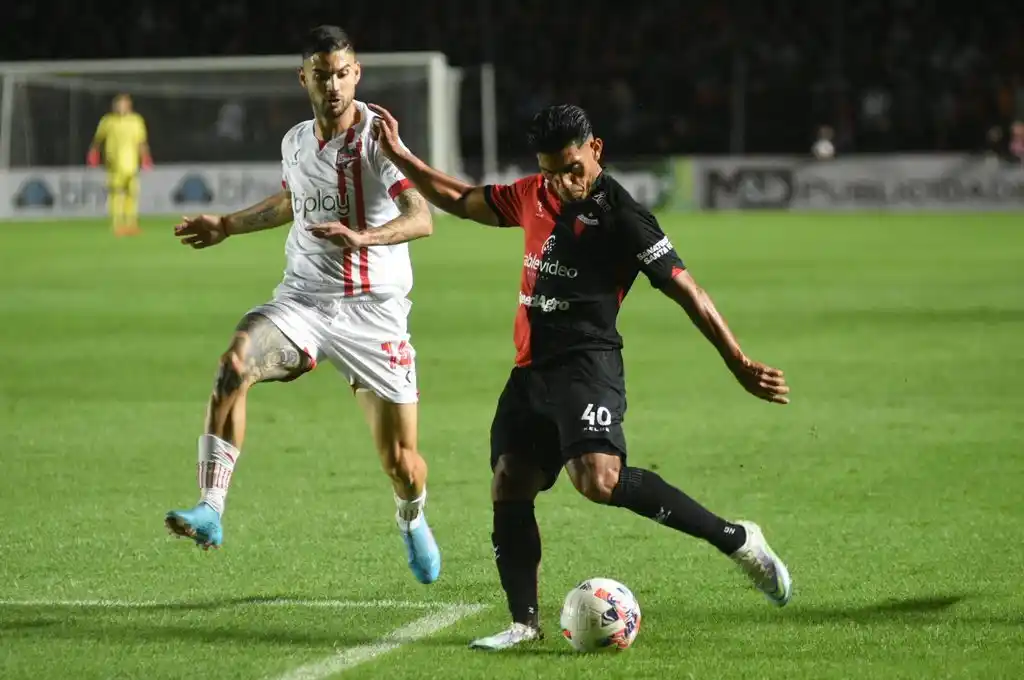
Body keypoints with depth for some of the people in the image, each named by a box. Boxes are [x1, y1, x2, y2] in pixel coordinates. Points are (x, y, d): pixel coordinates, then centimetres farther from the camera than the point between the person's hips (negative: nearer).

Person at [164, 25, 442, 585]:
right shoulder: (295, 143, 7)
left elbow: (421, 218, -25)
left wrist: (363, 236, -42)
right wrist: (228, 225, 33)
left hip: (373, 309, -3)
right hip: (303, 301, 4)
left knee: (401, 461, 0)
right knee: (234, 363, -29)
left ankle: (412, 521, 38)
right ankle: (210, 510, -32)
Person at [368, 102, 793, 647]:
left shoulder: (620, 215, -8)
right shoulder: (533, 196, 14)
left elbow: (684, 290, -9)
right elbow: (460, 201, 31)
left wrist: (739, 365, -12)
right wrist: (397, 154, 27)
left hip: (585, 366, -8)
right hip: (531, 371, 8)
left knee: (599, 479, -26)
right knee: (508, 487, 1)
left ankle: (737, 540, -18)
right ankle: (524, 622, 8)